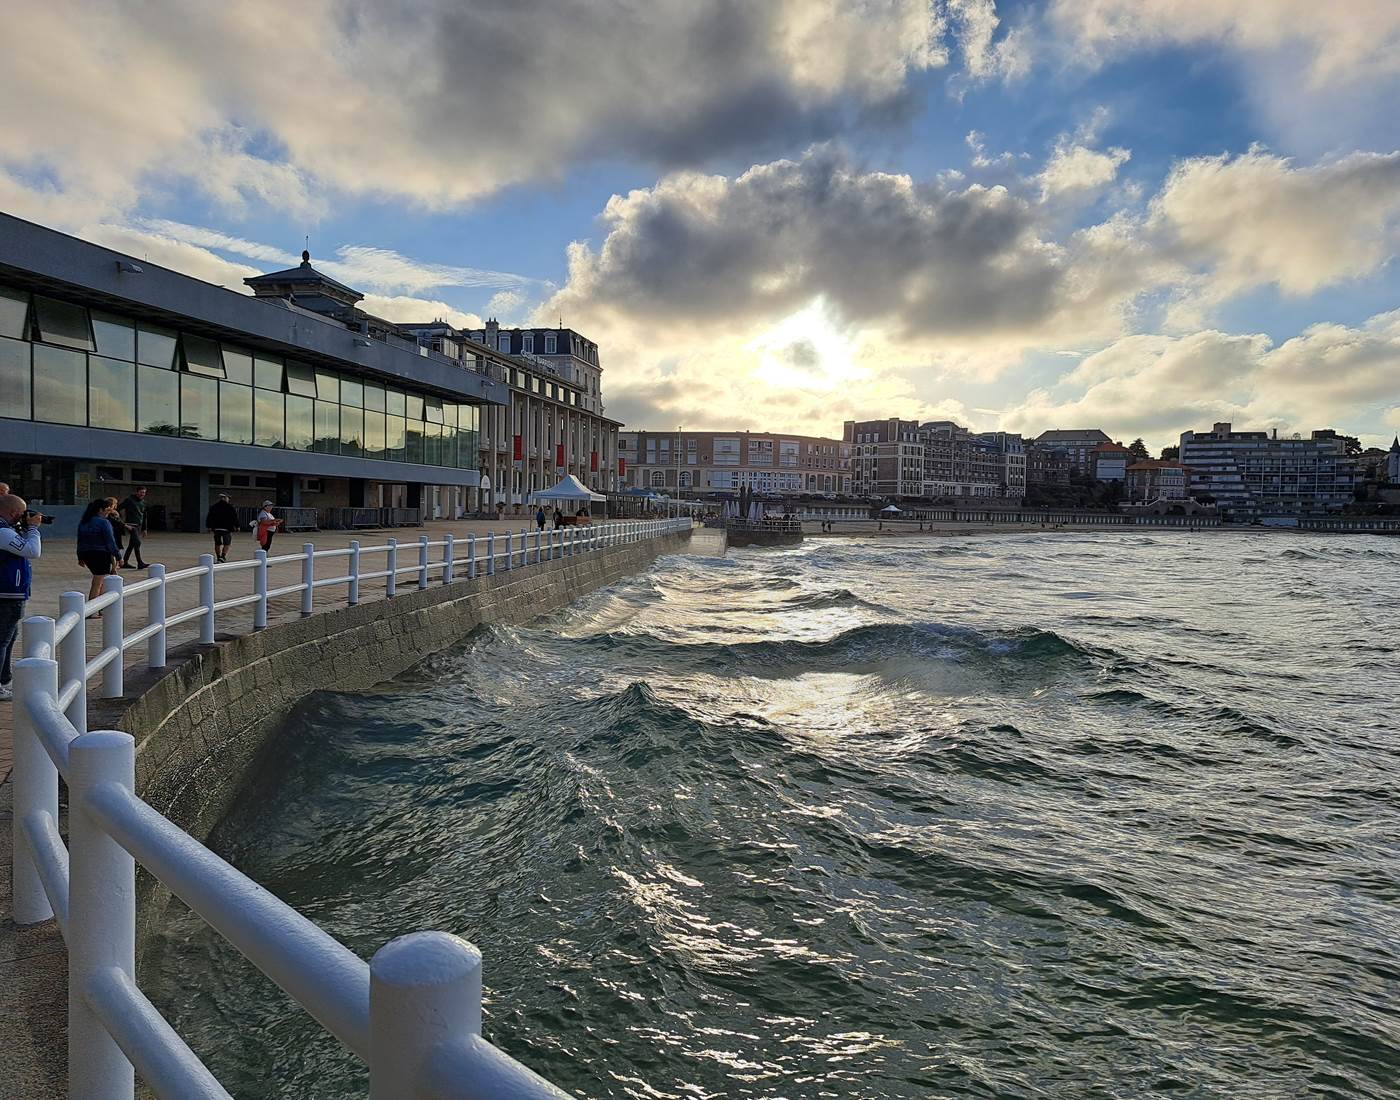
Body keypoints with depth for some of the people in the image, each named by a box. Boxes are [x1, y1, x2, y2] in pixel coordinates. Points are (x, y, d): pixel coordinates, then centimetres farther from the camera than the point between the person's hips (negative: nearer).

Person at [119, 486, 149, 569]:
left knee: (132, 544, 11)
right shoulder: (129, 500, -7)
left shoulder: (143, 502, 14)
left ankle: (125, 562, 20)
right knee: (137, 542, -16)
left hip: (139, 526, 7)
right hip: (131, 525, -7)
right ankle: (140, 563, -18)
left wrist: (144, 528, 18)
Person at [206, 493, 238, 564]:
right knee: (226, 543, 2)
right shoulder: (229, 507, -5)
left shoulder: (213, 506, 9)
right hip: (226, 528, -4)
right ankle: (223, 556, -12)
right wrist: (237, 526, 4)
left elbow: (209, 517, 11)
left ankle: (218, 557, 15)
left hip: (216, 528, 4)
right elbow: (234, 517, -4)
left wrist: (209, 526, 15)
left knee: (217, 543, 13)